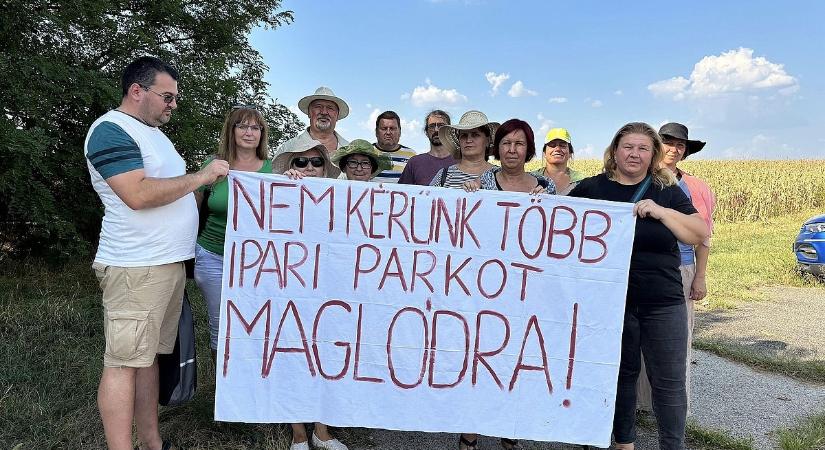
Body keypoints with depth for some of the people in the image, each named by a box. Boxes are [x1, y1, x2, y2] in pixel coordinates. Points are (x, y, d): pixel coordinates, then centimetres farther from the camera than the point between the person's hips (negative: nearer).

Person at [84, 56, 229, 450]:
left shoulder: (153, 132, 20)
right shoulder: (111, 130, -10)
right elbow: (138, 195, -23)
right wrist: (200, 177, -16)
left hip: (169, 262, 9)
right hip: (136, 268, -9)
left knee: (148, 356, 13)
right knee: (124, 362, -4)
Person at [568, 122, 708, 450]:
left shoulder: (667, 192, 4)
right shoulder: (591, 188, 1)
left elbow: (701, 234, -2)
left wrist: (662, 211, -16)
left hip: (663, 304, 0)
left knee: (669, 383, 5)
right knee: (621, 374, 15)